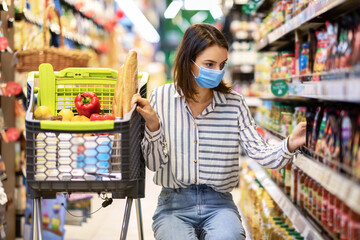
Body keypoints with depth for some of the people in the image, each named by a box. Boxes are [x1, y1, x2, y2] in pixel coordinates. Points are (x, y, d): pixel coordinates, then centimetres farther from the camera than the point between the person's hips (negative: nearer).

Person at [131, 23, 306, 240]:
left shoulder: (234, 103, 1)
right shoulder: (162, 98, 0)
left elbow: (261, 153, -7)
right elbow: (155, 163, -1)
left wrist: (289, 145, -26)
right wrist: (152, 123, -17)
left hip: (219, 204, 0)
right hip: (174, 205, 0)